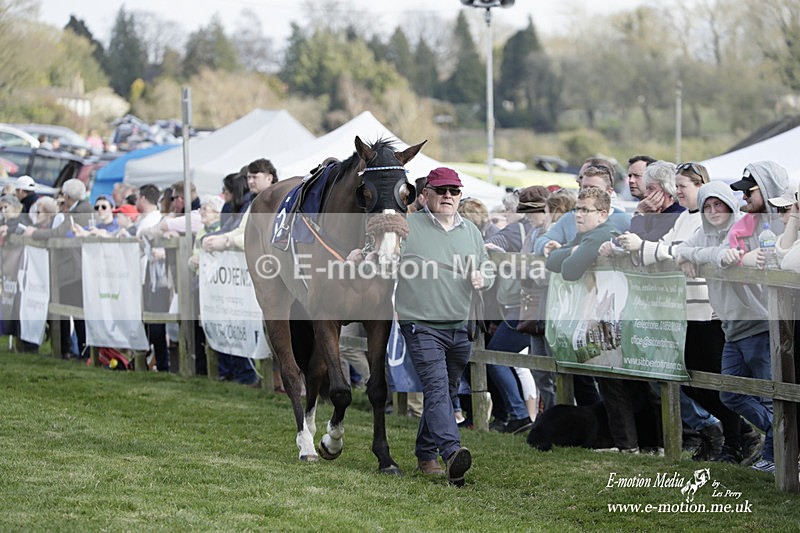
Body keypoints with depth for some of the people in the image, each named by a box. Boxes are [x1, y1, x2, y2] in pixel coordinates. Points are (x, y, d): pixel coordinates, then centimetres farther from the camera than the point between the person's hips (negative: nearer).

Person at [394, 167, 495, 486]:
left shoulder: (471, 232, 14)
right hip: (421, 326, -6)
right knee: (437, 388, -19)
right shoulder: (407, 227, -2)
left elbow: (489, 271, 21)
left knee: (447, 392, 12)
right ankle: (451, 452, -33)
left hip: (460, 328, 6)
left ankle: (425, 453, 25)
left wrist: (483, 278, 0)